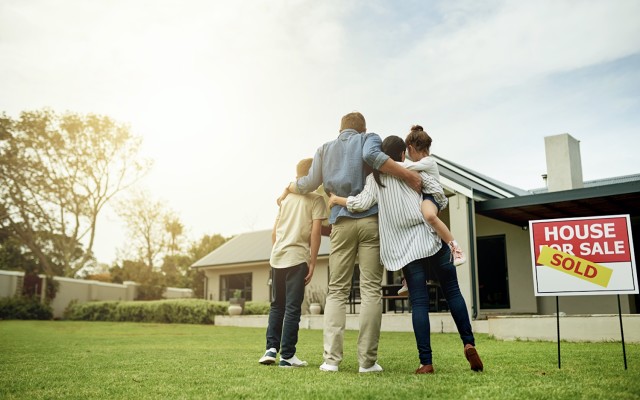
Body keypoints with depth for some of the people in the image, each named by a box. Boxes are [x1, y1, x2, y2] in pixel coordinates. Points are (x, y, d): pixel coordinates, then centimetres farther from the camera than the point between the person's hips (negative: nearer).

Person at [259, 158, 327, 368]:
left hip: (277, 258, 5)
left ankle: (271, 348, 9)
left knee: (277, 305, 15)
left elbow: (274, 232, 15)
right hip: (297, 258, -5)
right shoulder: (316, 199, -1)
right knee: (292, 307, -1)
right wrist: (312, 263, -5)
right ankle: (287, 355, 2)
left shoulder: (286, 197, 16)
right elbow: (315, 232, -9)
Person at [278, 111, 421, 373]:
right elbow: (371, 156, -13)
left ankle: (331, 359, -3)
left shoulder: (325, 149, 21)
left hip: (341, 222, 3)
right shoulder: (369, 139, 11)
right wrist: (408, 175, -14)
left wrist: (288, 188, 37)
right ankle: (367, 361, -3)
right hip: (370, 219, -2)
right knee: (370, 290, -2)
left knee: (336, 291, 5)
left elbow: (310, 184, 18)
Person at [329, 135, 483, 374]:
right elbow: (438, 192, -1)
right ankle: (468, 343, 1)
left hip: (406, 248, 0)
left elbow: (362, 203, -7)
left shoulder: (375, 177, 6)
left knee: (418, 301, 1)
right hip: (431, 237, 0)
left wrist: (336, 199, 8)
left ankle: (426, 362, -3)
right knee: (452, 292, 11)